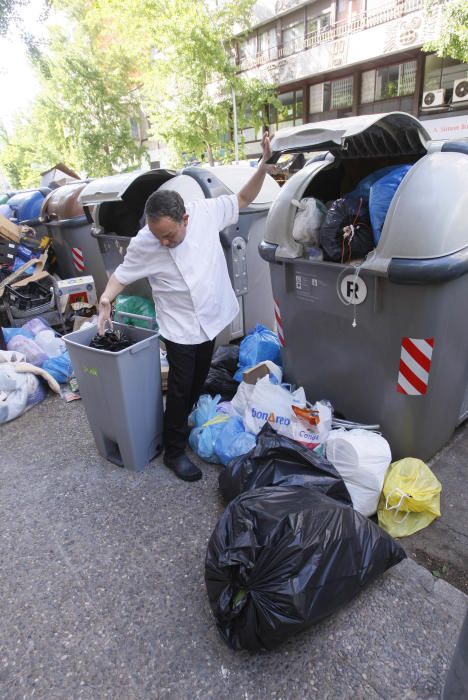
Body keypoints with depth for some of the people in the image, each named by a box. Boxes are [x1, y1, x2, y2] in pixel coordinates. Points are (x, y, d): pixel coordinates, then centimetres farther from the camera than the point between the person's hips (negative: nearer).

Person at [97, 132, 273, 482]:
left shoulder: (206, 212, -14)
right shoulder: (143, 243, -20)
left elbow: (244, 198, 2)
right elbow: (122, 274, -3)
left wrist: (264, 163, -8)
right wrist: (106, 298, -19)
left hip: (210, 319, 5)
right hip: (180, 328, -4)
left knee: (198, 381, 21)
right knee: (180, 388, 3)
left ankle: (186, 425, 46)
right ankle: (174, 451, 22)